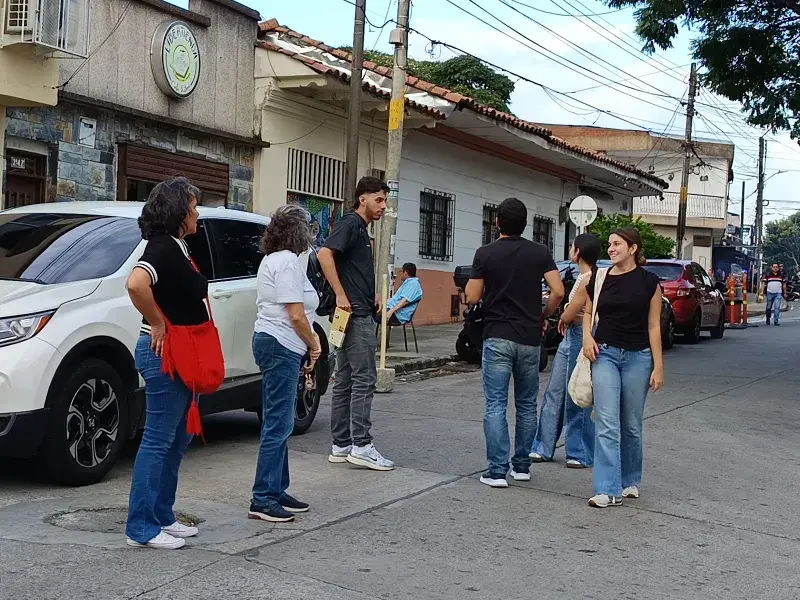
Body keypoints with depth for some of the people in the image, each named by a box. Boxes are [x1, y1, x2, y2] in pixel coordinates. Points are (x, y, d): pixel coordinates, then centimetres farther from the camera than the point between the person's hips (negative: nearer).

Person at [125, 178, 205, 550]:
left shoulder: (177, 247, 13)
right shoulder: (163, 247, -17)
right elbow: (136, 284, -36)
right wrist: (157, 323, -24)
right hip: (164, 354, -10)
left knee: (177, 439, 16)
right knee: (157, 441, -5)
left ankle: (162, 517, 25)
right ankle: (141, 528, 3)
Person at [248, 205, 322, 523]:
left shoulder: (271, 259, 18)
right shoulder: (288, 261, -14)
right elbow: (296, 315, -18)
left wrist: (308, 342, 15)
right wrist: (314, 344, -2)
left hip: (269, 340, 11)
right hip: (282, 345, -11)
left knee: (277, 423, 14)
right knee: (278, 424, -8)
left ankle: (276, 491, 21)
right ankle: (263, 499, -5)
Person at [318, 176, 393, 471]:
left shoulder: (362, 230, 21)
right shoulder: (349, 223, -8)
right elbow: (324, 253, -24)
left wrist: (371, 295, 16)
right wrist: (341, 295, -23)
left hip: (359, 313, 10)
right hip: (356, 314, -10)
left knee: (345, 380, 9)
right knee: (364, 378, -9)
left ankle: (341, 446, 13)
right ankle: (361, 446, -7)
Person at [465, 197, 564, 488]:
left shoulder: (485, 253, -4)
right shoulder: (540, 252, 1)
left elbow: (472, 297, -4)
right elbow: (558, 292, -7)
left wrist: (473, 278, 17)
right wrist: (543, 315, 10)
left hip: (497, 337, -2)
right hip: (529, 338, 2)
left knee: (496, 405, -2)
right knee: (526, 405, 14)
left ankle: (497, 471, -5)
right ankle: (522, 466, 20)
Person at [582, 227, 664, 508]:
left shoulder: (648, 281, -2)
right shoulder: (598, 279, 4)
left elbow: (654, 326, -1)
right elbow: (588, 311, 19)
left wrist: (658, 366, -4)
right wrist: (587, 335, -1)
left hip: (638, 357, -1)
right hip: (605, 353, 1)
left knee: (632, 425, 10)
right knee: (607, 424, -9)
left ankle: (630, 480, 29)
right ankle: (609, 490, -9)